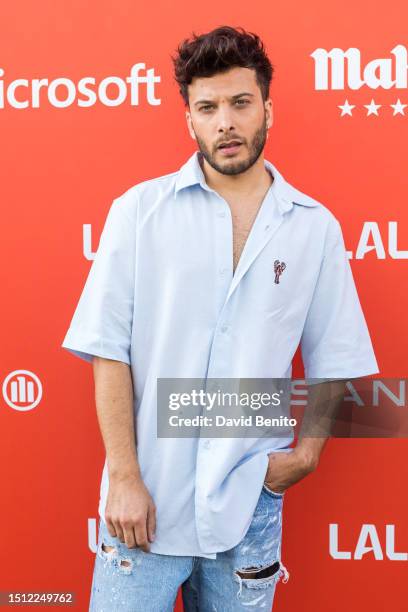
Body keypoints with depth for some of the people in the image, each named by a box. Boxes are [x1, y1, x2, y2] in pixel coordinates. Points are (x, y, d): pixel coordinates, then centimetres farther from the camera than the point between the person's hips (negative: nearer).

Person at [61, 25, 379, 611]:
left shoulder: (315, 228, 2)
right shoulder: (138, 211, -3)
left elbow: (334, 363, 8)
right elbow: (108, 350, -5)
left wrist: (307, 453, -3)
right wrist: (124, 478, -9)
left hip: (251, 503, 2)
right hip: (146, 499, -1)